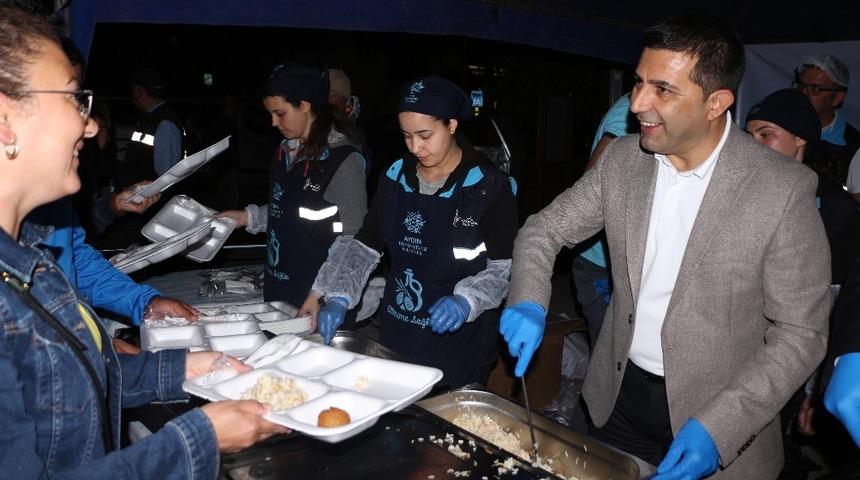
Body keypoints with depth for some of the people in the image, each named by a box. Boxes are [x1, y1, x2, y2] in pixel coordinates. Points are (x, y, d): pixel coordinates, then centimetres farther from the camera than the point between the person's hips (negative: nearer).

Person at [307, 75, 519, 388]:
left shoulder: (488, 187, -11)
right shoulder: (395, 177, 3)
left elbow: (504, 267, -9)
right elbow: (363, 246, 5)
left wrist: (466, 301, -25)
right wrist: (339, 299, -8)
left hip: (457, 341, -4)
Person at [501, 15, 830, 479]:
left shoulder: (783, 189, -19)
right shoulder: (622, 159, -7)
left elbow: (800, 332, -14)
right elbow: (544, 228, 2)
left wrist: (719, 427, -24)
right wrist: (528, 302, -17)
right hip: (617, 395, 4)